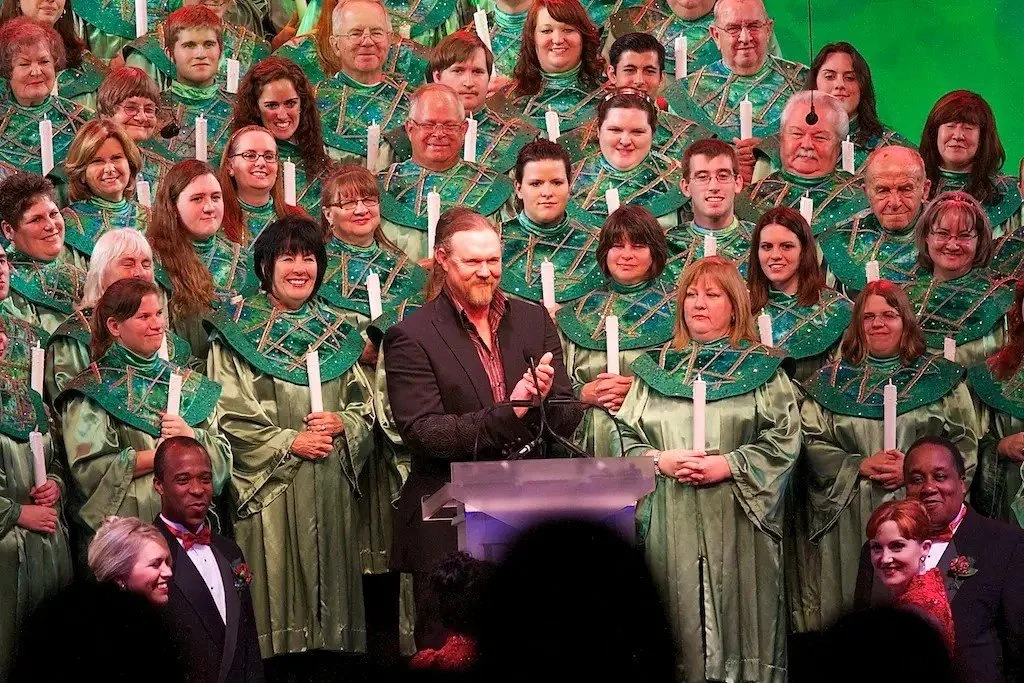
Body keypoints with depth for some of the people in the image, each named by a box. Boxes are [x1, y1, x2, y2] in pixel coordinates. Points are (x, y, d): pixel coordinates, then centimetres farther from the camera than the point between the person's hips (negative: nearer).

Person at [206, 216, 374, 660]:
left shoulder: (334, 332, 15)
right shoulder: (237, 333, -1)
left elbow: (365, 406, 14)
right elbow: (227, 416, -8)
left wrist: (341, 423, -7)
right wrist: (290, 442, -13)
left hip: (331, 487, 5)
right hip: (272, 489, -4)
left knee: (331, 586, 5)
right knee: (281, 587, -5)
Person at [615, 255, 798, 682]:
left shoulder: (760, 369, 8)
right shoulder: (654, 370, 15)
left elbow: (784, 439, -2)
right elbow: (624, 436, 10)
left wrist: (729, 465, -13)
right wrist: (659, 461, -9)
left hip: (737, 523, -2)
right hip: (669, 525, 2)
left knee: (737, 615, -4)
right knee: (678, 619, -1)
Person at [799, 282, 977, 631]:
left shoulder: (940, 377, 9)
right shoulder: (831, 380, 12)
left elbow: (966, 443, 2)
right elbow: (812, 444, 3)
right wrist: (860, 466, -11)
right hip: (849, 520, 1)